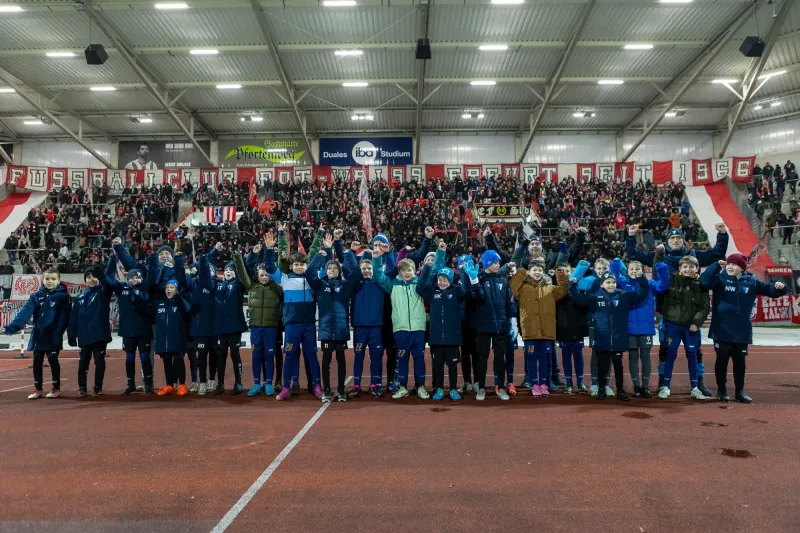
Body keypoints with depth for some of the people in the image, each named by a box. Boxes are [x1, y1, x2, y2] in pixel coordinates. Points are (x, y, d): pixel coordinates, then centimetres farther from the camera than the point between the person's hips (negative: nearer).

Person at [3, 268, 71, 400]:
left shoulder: (63, 296, -5)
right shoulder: (36, 296, 5)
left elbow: (64, 318, -11)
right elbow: (26, 311, -9)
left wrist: (57, 333, -23)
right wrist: (13, 326, -24)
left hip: (53, 337, -4)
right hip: (38, 335, 4)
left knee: (53, 360, 3)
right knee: (37, 361, 9)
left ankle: (56, 388, 17)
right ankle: (38, 388, 23)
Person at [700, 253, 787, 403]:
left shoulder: (751, 281, 4)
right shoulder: (720, 278, -7)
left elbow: (769, 290, 11)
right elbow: (704, 281, -26)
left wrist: (779, 287, -10)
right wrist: (717, 265, -31)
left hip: (742, 331, 3)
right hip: (722, 330, -3)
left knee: (740, 361, 12)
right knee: (722, 360, 6)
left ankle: (740, 391, 25)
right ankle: (721, 390, 20)